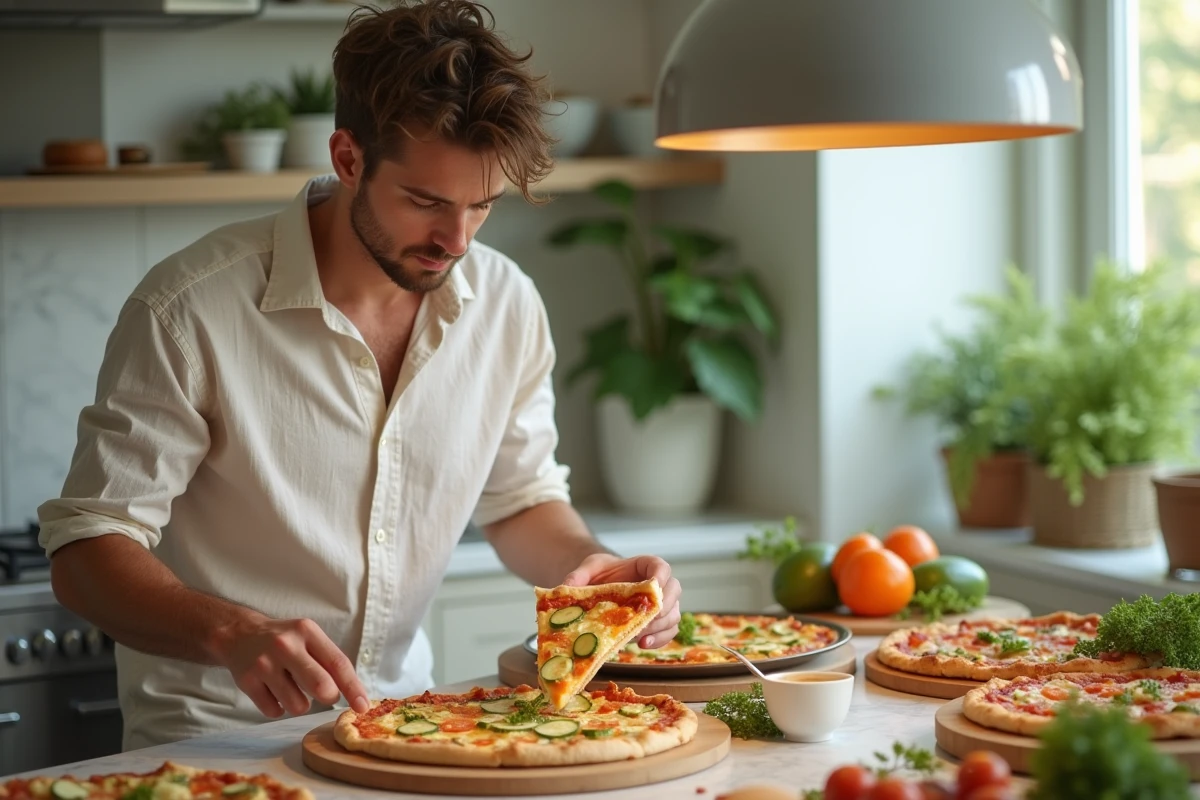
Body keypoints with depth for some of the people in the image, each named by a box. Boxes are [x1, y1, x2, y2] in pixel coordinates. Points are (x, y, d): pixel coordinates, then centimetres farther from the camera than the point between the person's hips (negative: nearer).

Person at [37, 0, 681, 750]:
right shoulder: (190, 309, -17)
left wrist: (585, 563, -8)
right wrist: (236, 634, -33)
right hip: (213, 739, -5)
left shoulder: (506, 303, -1)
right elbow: (85, 552, -15)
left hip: (399, 724, 6)